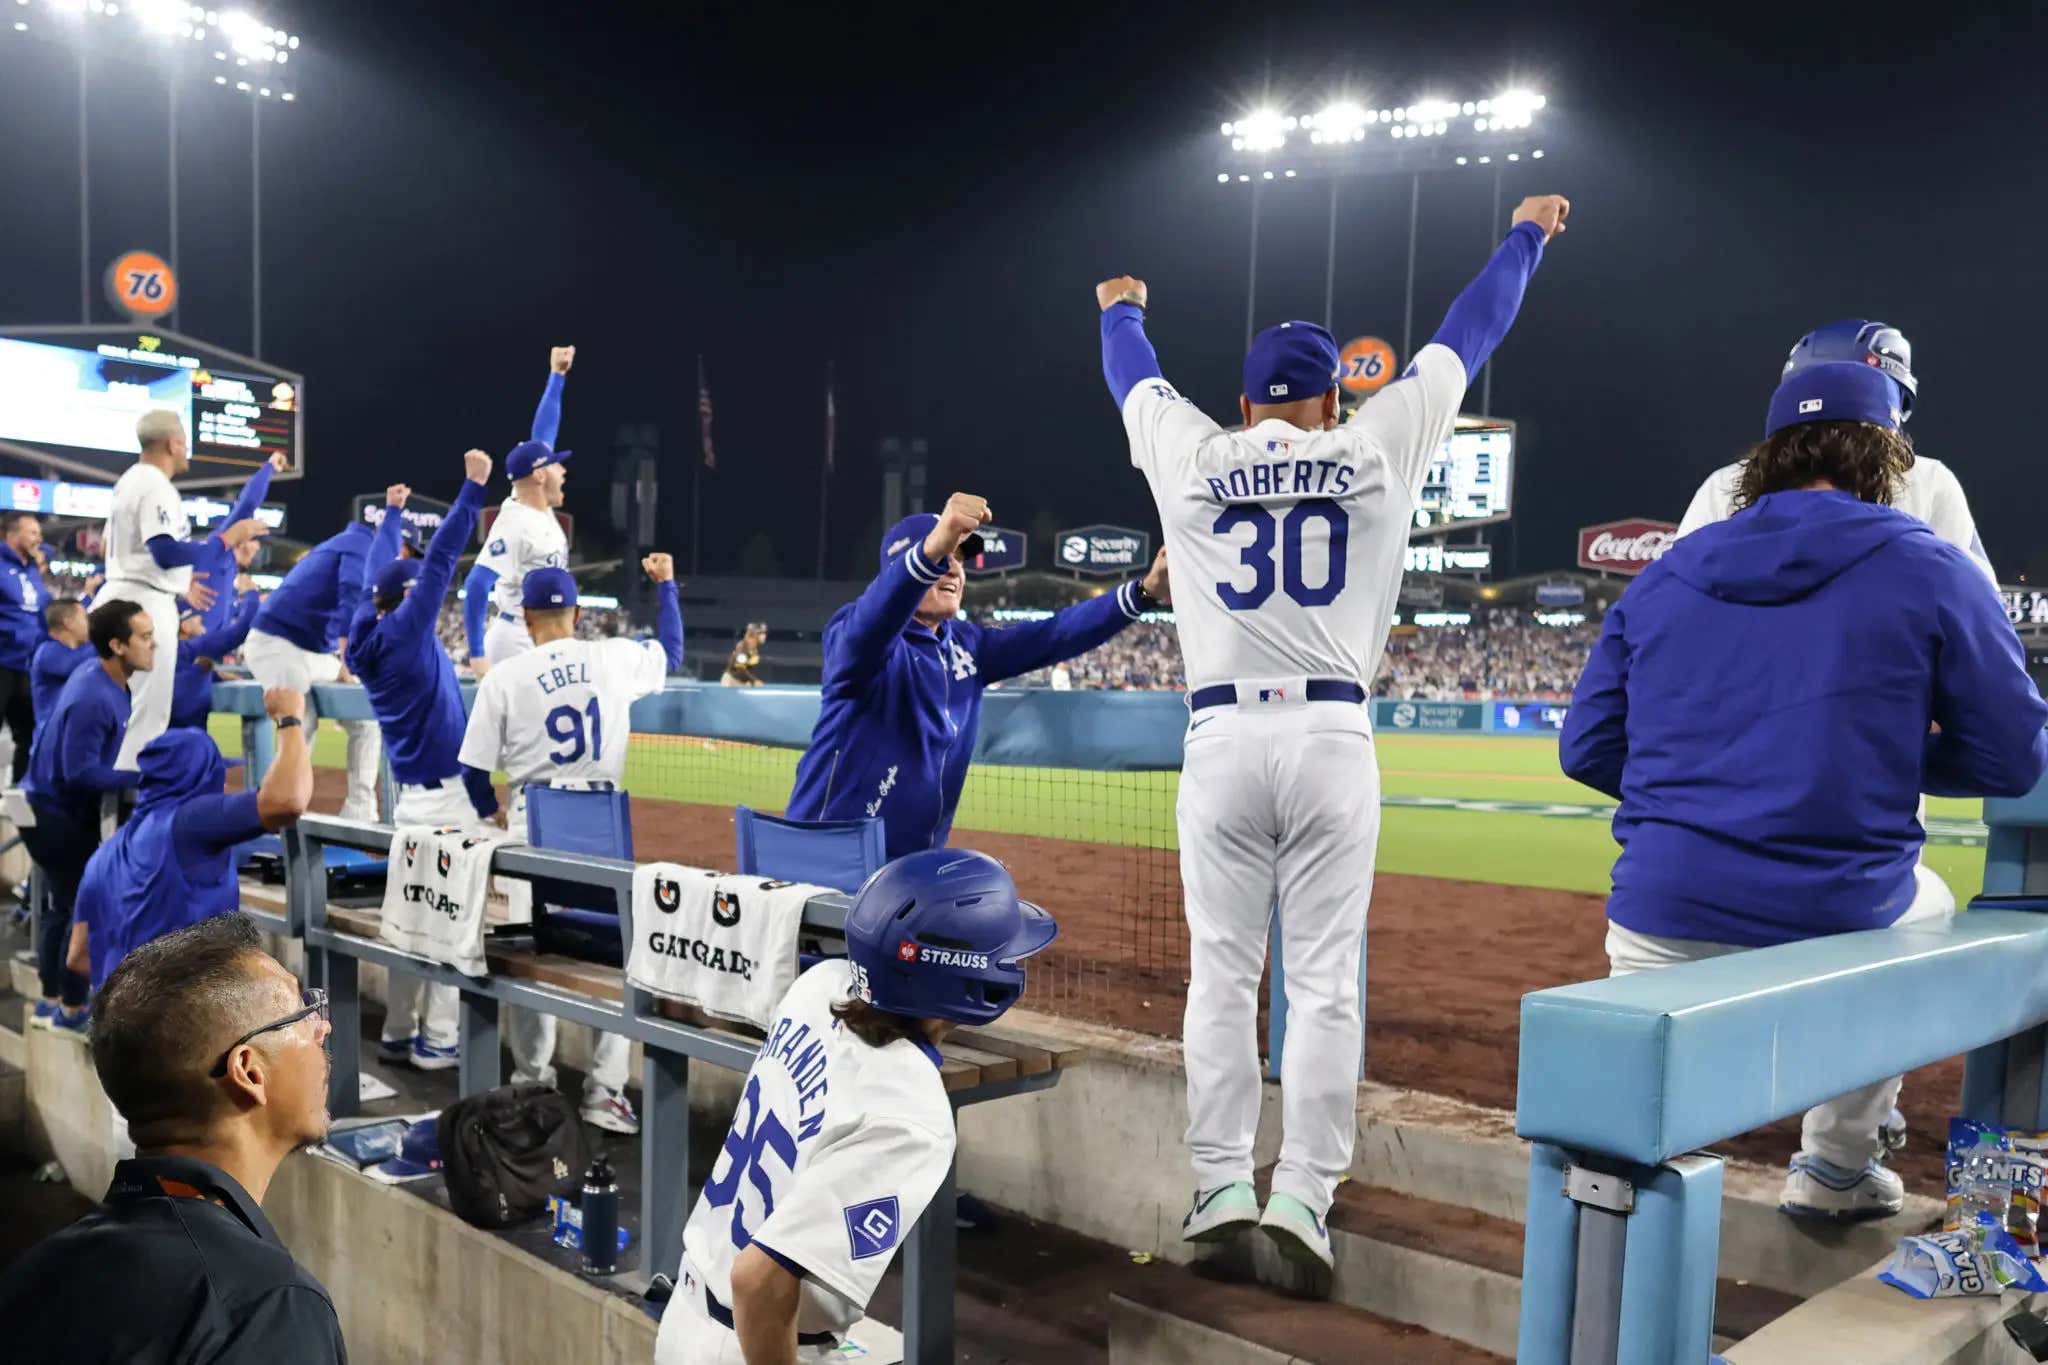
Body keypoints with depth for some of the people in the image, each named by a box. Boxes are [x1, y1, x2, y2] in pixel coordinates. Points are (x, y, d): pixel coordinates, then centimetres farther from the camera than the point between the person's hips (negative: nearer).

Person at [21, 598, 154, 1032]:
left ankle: (51, 1003, 32)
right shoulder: (91, 699, -29)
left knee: (65, 904, 19)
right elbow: (80, 771, -29)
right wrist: (144, 777, -26)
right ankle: (72, 1011, 11)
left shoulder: (110, 680, -1)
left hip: (58, 807, 10)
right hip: (54, 813, -10)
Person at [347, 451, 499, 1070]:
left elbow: (380, 572, 24)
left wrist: (392, 513, 37)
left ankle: (398, 1034, 20)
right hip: (450, 797, -9)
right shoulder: (404, 631, -12)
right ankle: (438, 1041, 1)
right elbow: (440, 560, -16)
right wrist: (473, 487, -15)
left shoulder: (371, 636, 9)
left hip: (413, 798, 9)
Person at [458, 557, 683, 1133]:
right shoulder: (614, 658, 0)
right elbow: (671, 650, 21)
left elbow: (476, 773, -2)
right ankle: (605, 1090, 4)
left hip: (533, 825, 0)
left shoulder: (504, 676, -4)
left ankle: (532, 1080, 24)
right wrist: (666, 583, 32)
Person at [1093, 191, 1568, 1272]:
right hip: (1333, 741, 0)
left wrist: (1120, 310, 51)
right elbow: (1467, 337, 19)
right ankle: (1302, 1189, 1)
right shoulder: (1376, 448, 6)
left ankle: (1222, 1184, 6)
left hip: (1222, 740, 1)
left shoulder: (1190, 456, 7)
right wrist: (1526, 234, 36)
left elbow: (1135, 377, 28)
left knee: (1222, 972, 6)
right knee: (1323, 978, 3)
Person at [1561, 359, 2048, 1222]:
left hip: (1663, 919, 1)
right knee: (1926, 907, 34)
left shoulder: (1666, 572, 8)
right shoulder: (1929, 570, -1)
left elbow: (1588, 749, 8)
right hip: (1840, 917, 0)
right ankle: (1835, 1167, 40)